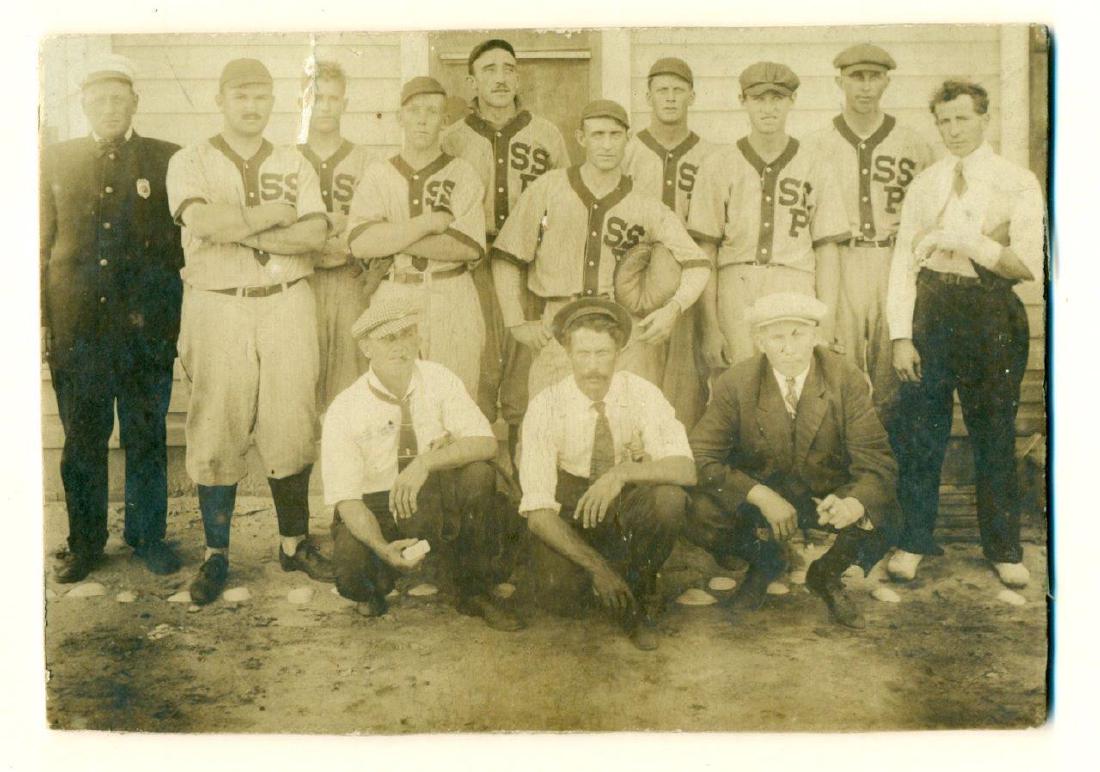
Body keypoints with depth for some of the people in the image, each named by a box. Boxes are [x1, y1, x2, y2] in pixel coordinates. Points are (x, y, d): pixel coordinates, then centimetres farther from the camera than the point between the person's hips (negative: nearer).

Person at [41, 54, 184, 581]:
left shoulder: (167, 160, 5)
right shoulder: (55, 160, 10)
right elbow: (41, 244, 9)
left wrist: (174, 315, -3)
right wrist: (39, 320, 2)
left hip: (146, 326, -1)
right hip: (75, 325, 1)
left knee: (146, 438, 8)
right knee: (81, 440, 8)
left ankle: (148, 537, 22)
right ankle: (85, 542, 22)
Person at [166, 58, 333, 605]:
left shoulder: (294, 164, 12)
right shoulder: (190, 162, 6)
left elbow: (314, 234, -3)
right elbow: (202, 221, -15)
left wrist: (242, 231, -10)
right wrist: (277, 213, -8)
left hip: (288, 304, 2)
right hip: (217, 308, -2)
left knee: (291, 429, 3)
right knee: (217, 432, 1)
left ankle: (294, 543, 17)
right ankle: (216, 555, 12)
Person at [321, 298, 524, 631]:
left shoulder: (439, 380, -9)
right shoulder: (344, 412, -15)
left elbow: (485, 443, -20)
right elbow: (347, 500, -18)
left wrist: (426, 461, -36)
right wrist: (383, 548, -37)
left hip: (434, 504, 2)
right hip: (374, 509, -2)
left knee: (477, 475, -28)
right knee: (352, 574, -33)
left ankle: (474, 593, -10)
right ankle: (375, 588, 9)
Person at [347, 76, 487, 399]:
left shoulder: (462, 174, 4)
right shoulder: (377, 174, 8)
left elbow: (470, 247, -11)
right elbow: (359, 242, -8)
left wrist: (393, 242, -10)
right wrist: (430, 222, -11)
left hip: (452, 303, -1)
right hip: (393, 300, 1)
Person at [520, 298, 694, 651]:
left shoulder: (642, 394, -14)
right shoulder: (546, 407, -17)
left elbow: (685, 469, -26)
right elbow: (538, 511, -21)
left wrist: (623, 472, -42)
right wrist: (596, 565, -29)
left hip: (630, 510, 1)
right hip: (571, 511, -1)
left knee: (669, 498, -31)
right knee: (558, 594, -26)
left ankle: (638, 589, -4)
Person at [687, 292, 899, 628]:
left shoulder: (848, 380, -15)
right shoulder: (735, 383, -15)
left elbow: (876, 462, -18)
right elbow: (701, 457, -18)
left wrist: (855, 503, -42)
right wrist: (760, 496, -32)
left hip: (827, 495, 0)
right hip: (758, 491, 0)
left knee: (881, 518, -29)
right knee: (701, 514, -28)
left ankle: (827, 574, 7)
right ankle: (764, 564, 8)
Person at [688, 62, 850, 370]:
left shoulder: (814, 168, 11)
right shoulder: (718, 167, 7)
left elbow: (826, 250, 9)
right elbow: (705, 251, 4)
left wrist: (827, 324, 1)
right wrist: (710, 327, -3)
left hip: (797, 293, 1)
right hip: (736, 296, -1)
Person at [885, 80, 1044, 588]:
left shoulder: (1018, 184, 2)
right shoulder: (924, 185, 10)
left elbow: (1028, 265, -6)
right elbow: (903, 261, 4)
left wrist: (965, 241, -16)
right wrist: (901, 336, -5)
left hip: (992, 312, -2)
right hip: (932, 307, 2)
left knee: (995, 433, 6)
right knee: (921, 429, 3)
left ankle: (1004, 550, 20)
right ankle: (914, 541, 17)